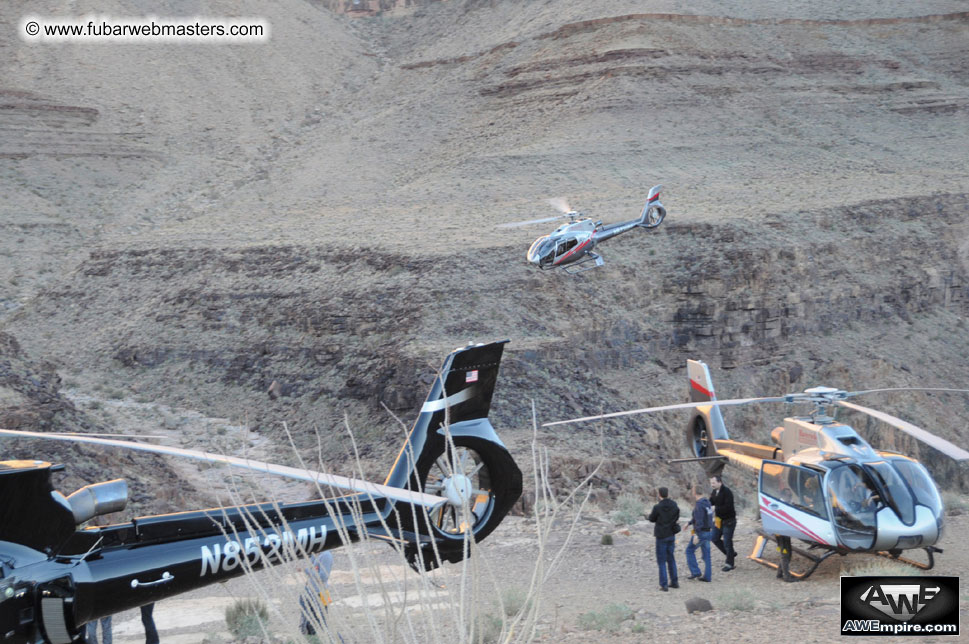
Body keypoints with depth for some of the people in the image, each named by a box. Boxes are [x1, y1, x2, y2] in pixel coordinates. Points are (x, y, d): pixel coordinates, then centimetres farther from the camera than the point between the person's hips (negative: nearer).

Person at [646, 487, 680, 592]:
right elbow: (677, 517, 9)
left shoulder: (657, 507, -18)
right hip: (672, 535, 5)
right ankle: (674, 582, 23)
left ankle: (664, 584, 0)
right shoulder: (674, 505, -4)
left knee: (662, 561, 3)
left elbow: (652, 519, -3)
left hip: (661, 536, -5)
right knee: (671, 559, 18)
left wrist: (649, 516, 17)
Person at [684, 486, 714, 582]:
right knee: (706, 554, 11)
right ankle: (707, 576, 13)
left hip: (701, 532, -8)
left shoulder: (699, 505, -21)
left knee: (689, 550, 7)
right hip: (709, 532, 9)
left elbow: (699, 521, -26)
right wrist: (689, 523, 33)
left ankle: (695, 572, 5)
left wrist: (696, 535, -26)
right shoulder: (707, 502, 10)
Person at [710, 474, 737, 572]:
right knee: (715, 539, 11)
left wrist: (715, 509, -26)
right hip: (719, 520, 9)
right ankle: (732, 554, 28)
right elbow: (711, 502, 11)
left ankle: (729, 564, 9)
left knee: (727, 542, -4)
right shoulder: (715, 492, 5)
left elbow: (728, 507, -27)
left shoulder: (727, 492, -21)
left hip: (728, 521, -9)